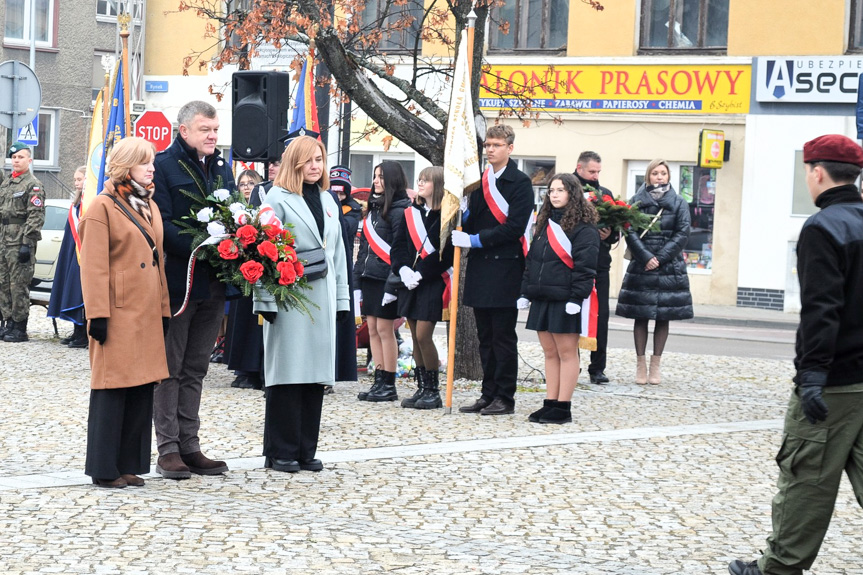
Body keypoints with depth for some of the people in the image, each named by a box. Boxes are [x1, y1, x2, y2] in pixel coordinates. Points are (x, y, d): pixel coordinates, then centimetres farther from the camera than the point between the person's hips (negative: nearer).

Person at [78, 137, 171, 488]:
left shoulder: (150, 207, 17)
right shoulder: (103, 207, -6)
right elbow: (94, 266, -11)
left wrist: (163, 310, 14)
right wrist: (98, 315, -16)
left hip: (148, 314, 7)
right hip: (119, 312, -7)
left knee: (142, 388, 7)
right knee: (112, 390, -4)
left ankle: (129, 464, 13)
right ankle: (104, 468, 2)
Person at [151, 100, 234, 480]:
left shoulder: (222, 169, 15)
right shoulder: (164, 166, -6)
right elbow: (162, 224, -14)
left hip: (213, 282, 6)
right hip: (177, 279, -6)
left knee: (195, 369, 11)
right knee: (170, 368, 1)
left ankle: (189, 445, 15)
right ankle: (168, 448, 4)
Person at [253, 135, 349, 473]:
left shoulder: (328, 201, 19)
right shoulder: (278, 199, -2)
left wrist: (341, 299, 13)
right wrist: (266, 300, -16)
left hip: (322, 299, 6)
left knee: (316, 375, 6)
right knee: (287, 374, -4)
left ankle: (306, 450, 13)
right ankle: (281, 452, 3)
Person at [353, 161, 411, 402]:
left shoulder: (399, 210, -9)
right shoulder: (373, 207, 16)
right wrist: (357, 279, 14)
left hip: (385, 278, -8)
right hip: (369, 277, 8)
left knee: (384, 329, -5)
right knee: (373, 330, 8)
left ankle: (389, 385, 0)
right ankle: (379, 382, 13)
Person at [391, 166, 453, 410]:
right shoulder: (411, 213, 12)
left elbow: (446, 253, -14)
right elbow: (398, 245, 10)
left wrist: (420, 273, -17)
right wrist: (404, 269, -7)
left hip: (433, 283, -6)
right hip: (410, 283, 6)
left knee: (423, 336, -10)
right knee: (416, 338, 8)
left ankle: (433, 391, 1)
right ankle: (422, 388, 15)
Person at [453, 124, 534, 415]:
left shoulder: (520, 182, -5)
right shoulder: (480, 180, 14)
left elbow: (514, 227, -14)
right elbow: (472, 220, 15)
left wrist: (476, 240, -16)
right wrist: (462, 216, -7)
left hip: (505, 268, -6)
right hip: (480, 268, 6)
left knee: (503, 336, -2)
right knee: (485, 336, 10)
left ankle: (505, 397, 3)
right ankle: (489, 394, 17)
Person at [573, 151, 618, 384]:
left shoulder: (605, 194, 15)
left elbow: (617, 228, 15)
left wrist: (610, 234, -7)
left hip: (599, 263, 4)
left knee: (601, 316, 2)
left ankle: (598, 368, 10)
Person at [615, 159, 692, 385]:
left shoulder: (679, 203, 7)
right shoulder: (636, 202, 6)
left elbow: (682, 234, -1)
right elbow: (630, 232, -2)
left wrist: (660, 258, -11)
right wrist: (646, 257, -14)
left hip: (669, 268, 1)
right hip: (641, 267, -1)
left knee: (663, 317, 3)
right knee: (640, 316, 0)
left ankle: (655, 365, 8)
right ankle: (640, 364, 5)